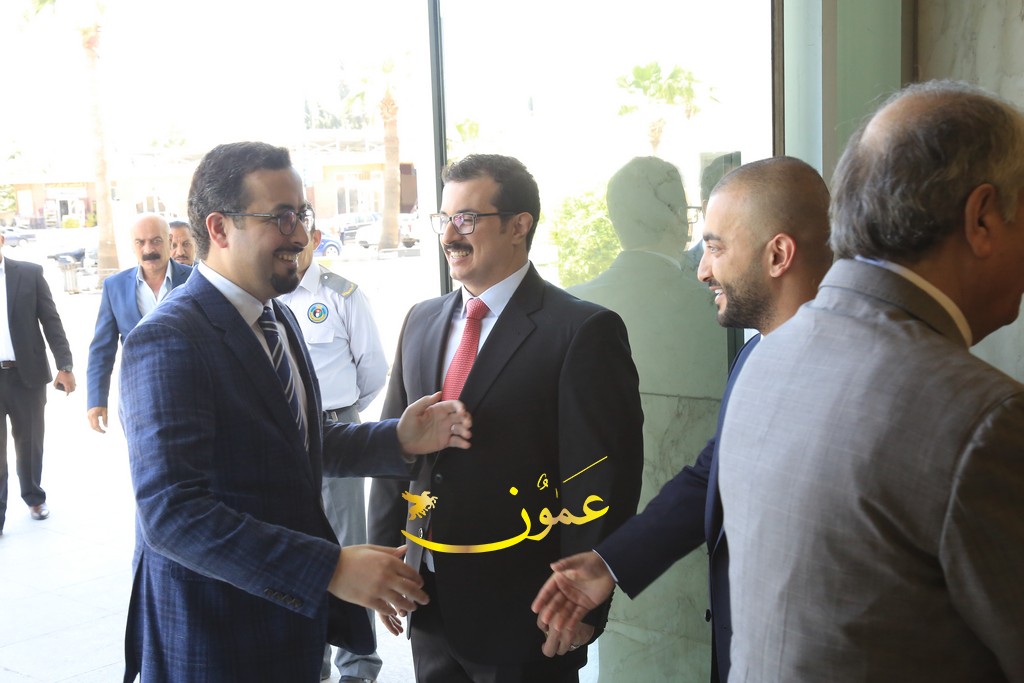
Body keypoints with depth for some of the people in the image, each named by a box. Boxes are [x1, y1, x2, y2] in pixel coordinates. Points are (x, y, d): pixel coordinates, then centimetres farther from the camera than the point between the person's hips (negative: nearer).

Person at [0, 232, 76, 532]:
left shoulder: (30, 273, 1)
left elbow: (51, 321, 0)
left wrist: (64, 366, -6)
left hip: (26, 374, 0)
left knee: (30, 441, 13)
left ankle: (34, 496, 32)